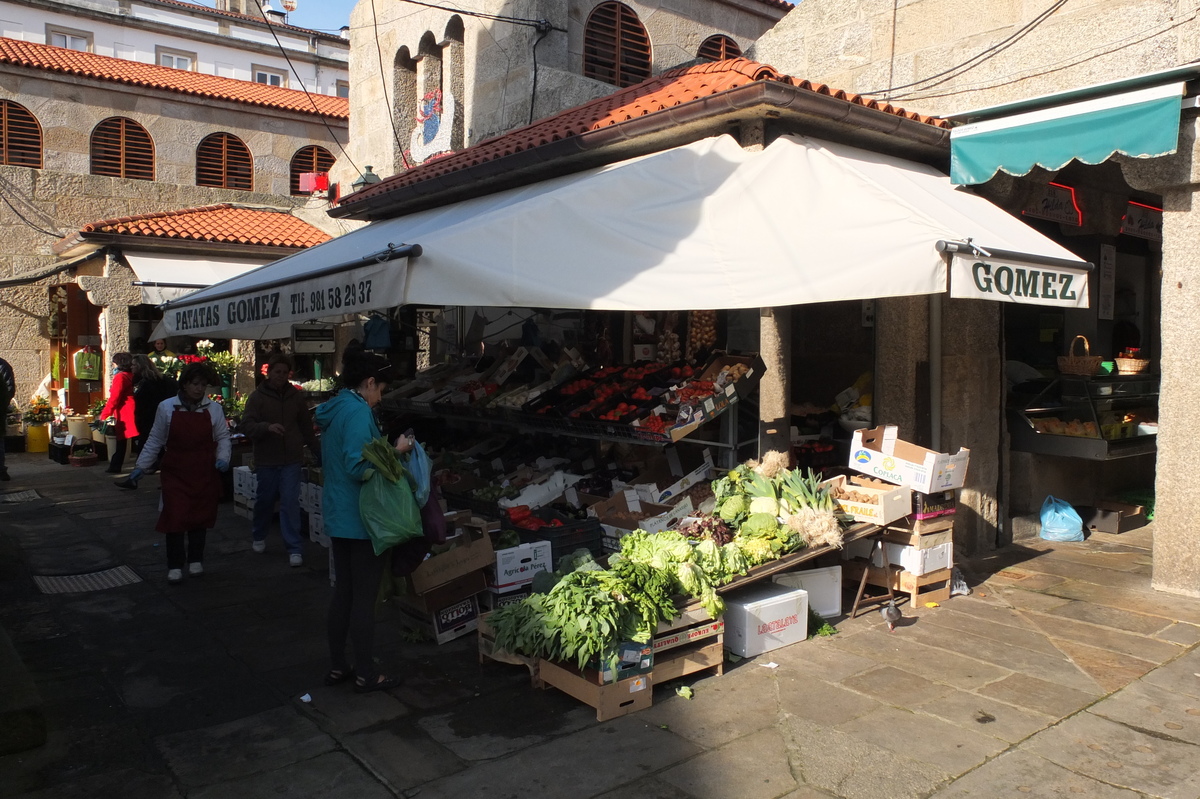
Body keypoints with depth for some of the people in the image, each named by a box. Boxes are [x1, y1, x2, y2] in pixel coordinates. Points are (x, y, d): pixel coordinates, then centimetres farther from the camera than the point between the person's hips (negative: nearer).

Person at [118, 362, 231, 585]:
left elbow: (223, 437, 5)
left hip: (205, 474, 1)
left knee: (200, 517, 10)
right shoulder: (166, 407, -1)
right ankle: (175, 566, 7)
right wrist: (141, 467, 5)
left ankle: (195, 561, 26)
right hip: (175, 474, -1)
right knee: (174, 517, -5)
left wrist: (223, 458, -11)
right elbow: (155, 441, 5)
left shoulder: (214, 409, 0)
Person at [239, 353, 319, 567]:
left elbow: (306, 427, 12)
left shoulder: (296, 396, 5)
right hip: (266, 461, 0)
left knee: (290, 503, -5)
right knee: (264, 500, 13)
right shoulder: (257, 397, -3)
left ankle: (295, 549, -2)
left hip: (291, 460, 0)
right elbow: (246, 426, -10)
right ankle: (259, 537, 38)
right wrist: (267, 427, -28)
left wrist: (318, 452, 13)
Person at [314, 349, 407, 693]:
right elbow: (358, 467, -26)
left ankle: (337, 666, 26)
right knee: (364, 596, 1)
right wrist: (395, 452, -17)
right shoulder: (358, 412, -19)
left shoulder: (333, 410, 10)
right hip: (360, 518, -9)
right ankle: (366, 674, 12)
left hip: (337, 516, 9)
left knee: (343, 591, 16)